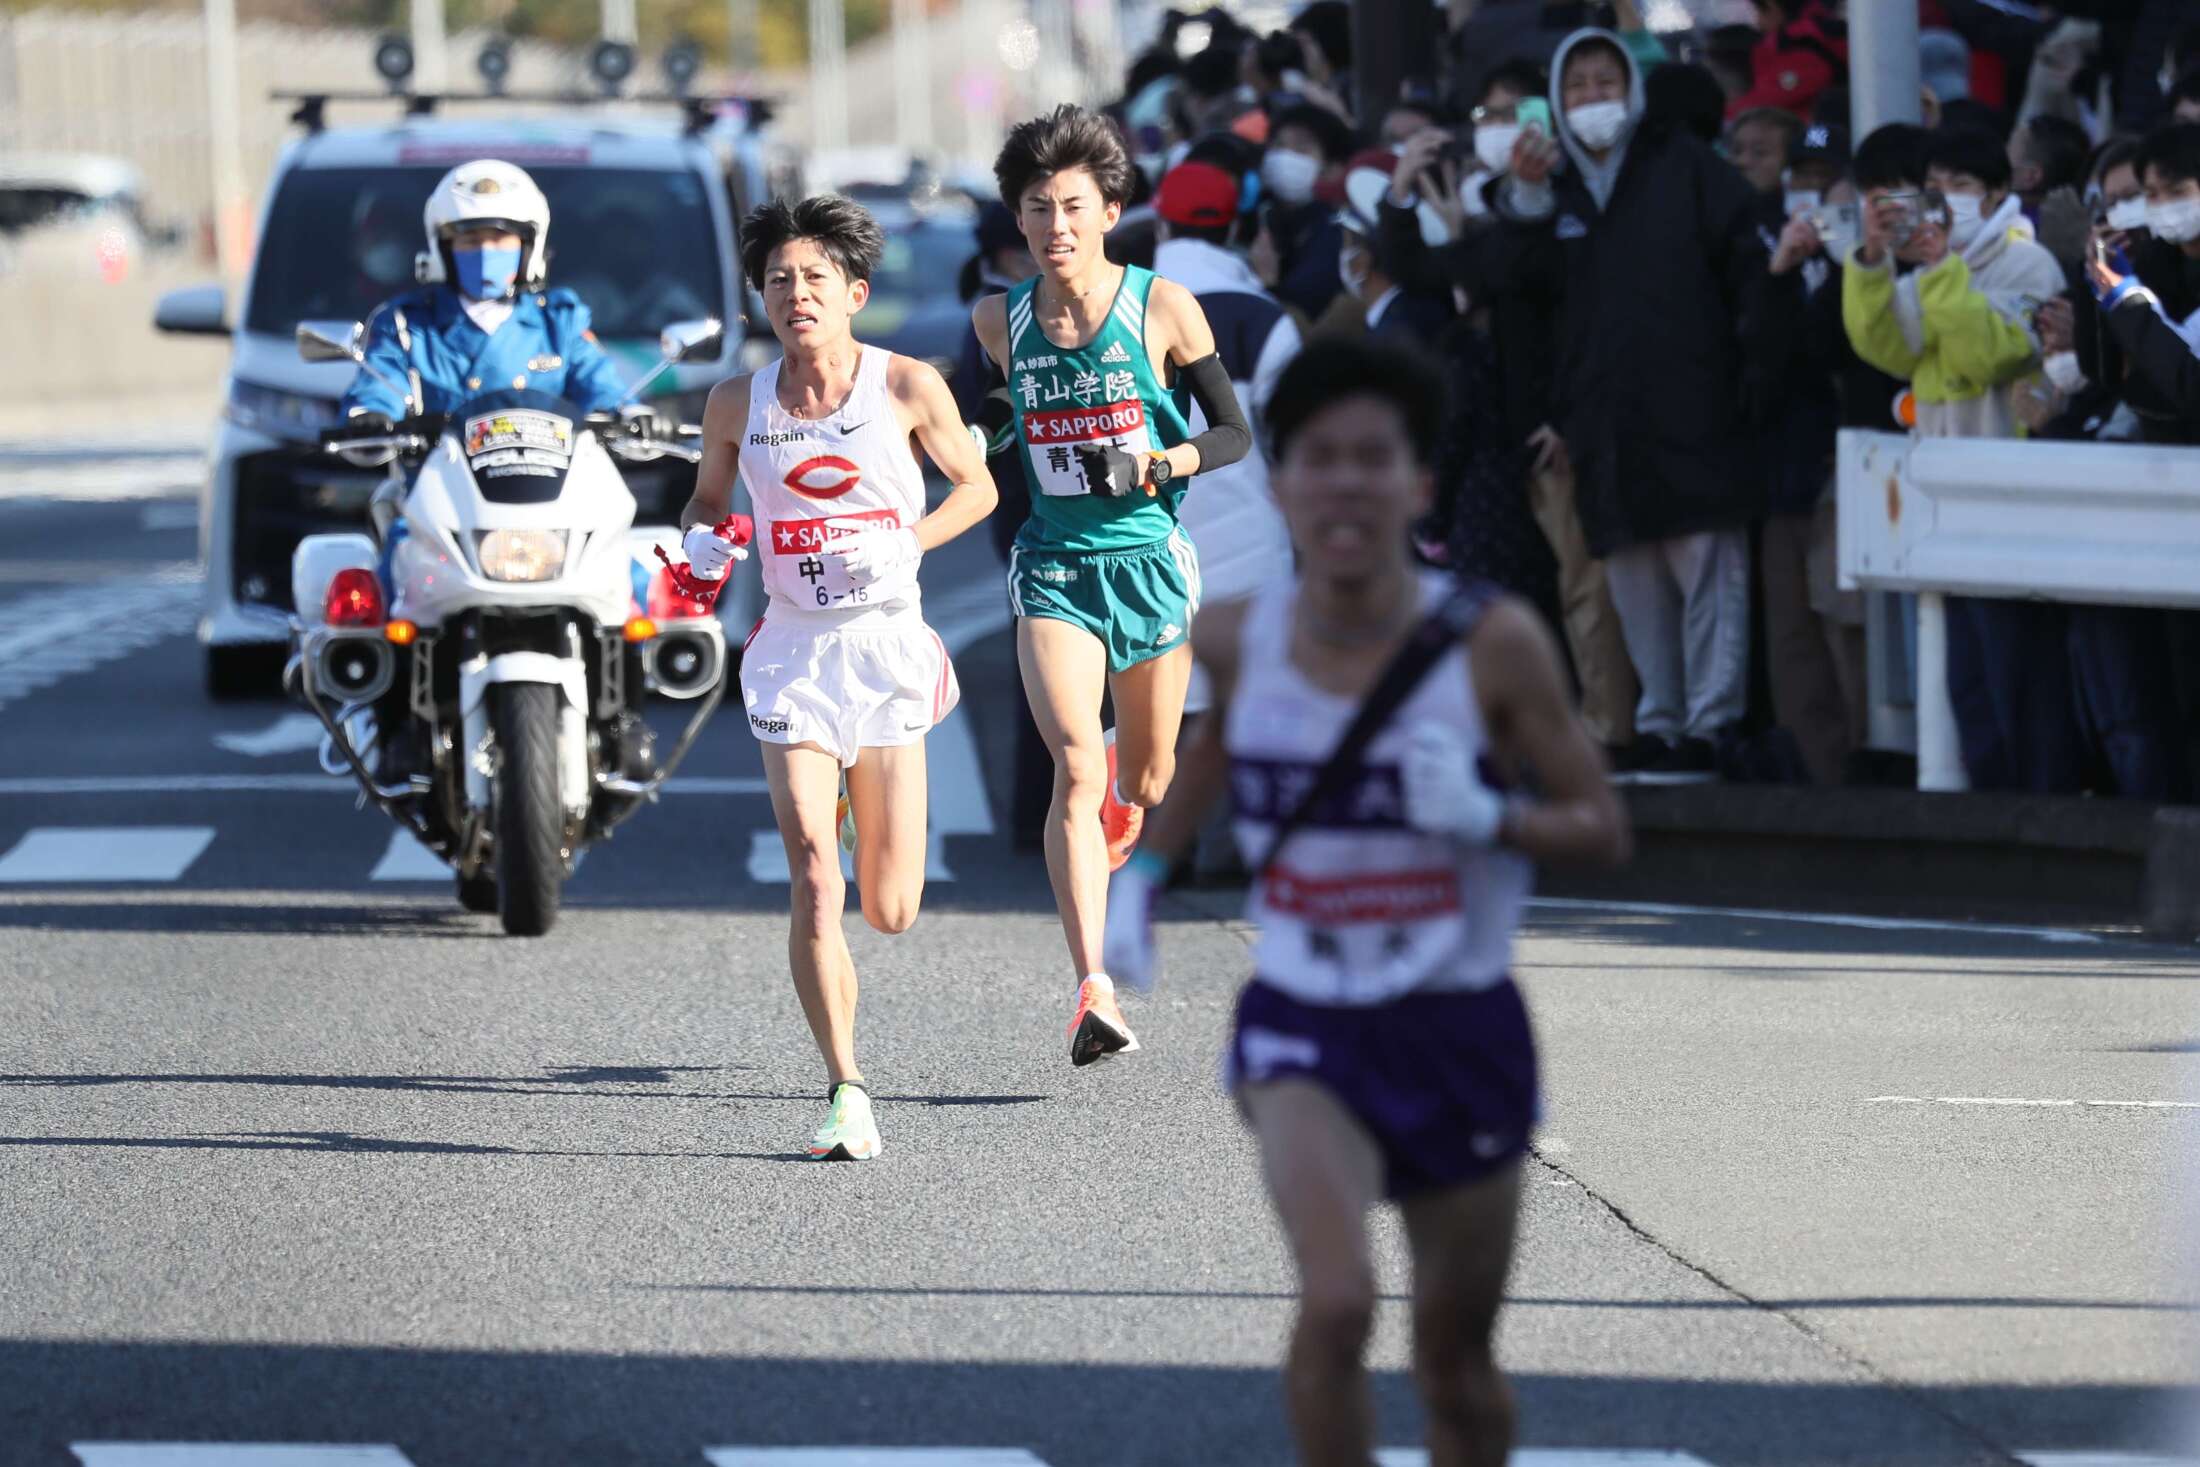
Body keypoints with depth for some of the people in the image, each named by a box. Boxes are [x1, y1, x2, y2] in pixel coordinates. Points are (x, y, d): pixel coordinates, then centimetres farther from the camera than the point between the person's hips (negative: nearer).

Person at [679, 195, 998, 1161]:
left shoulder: (908, 386, -5)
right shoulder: (737, 404, -1)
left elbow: (976, 486, 7)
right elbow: (708, 494, 17)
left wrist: (906, 544, -7)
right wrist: (699, 539, -5)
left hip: (886, 645, 0)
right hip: (792, 651, 0)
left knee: (892, 910, 5)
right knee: (813, 880, -16)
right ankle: (846, 1092, -9)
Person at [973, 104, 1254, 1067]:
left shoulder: (1162, 309, -7)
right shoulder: (1001, 322, -1)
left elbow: (1234, 431, -5)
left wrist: (1169, 463, -21)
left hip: (1150, 563, 0)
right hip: (1053, 571, 0)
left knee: (1144, 780, 16)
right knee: (1075, 770, -19)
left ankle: (1119, 787, 57)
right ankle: (1093, 992, -26)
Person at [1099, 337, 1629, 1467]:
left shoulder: (1491, 644, -13)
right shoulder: (1235, 642, -6)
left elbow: (1603, 829, -6)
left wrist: (1488, 816, -25)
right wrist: (1140, 871, 9)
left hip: (1459, 1033, 0)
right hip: (1304, 1031, 0)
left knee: (1455, 1368, 13)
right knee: (1336, 1303, -24)